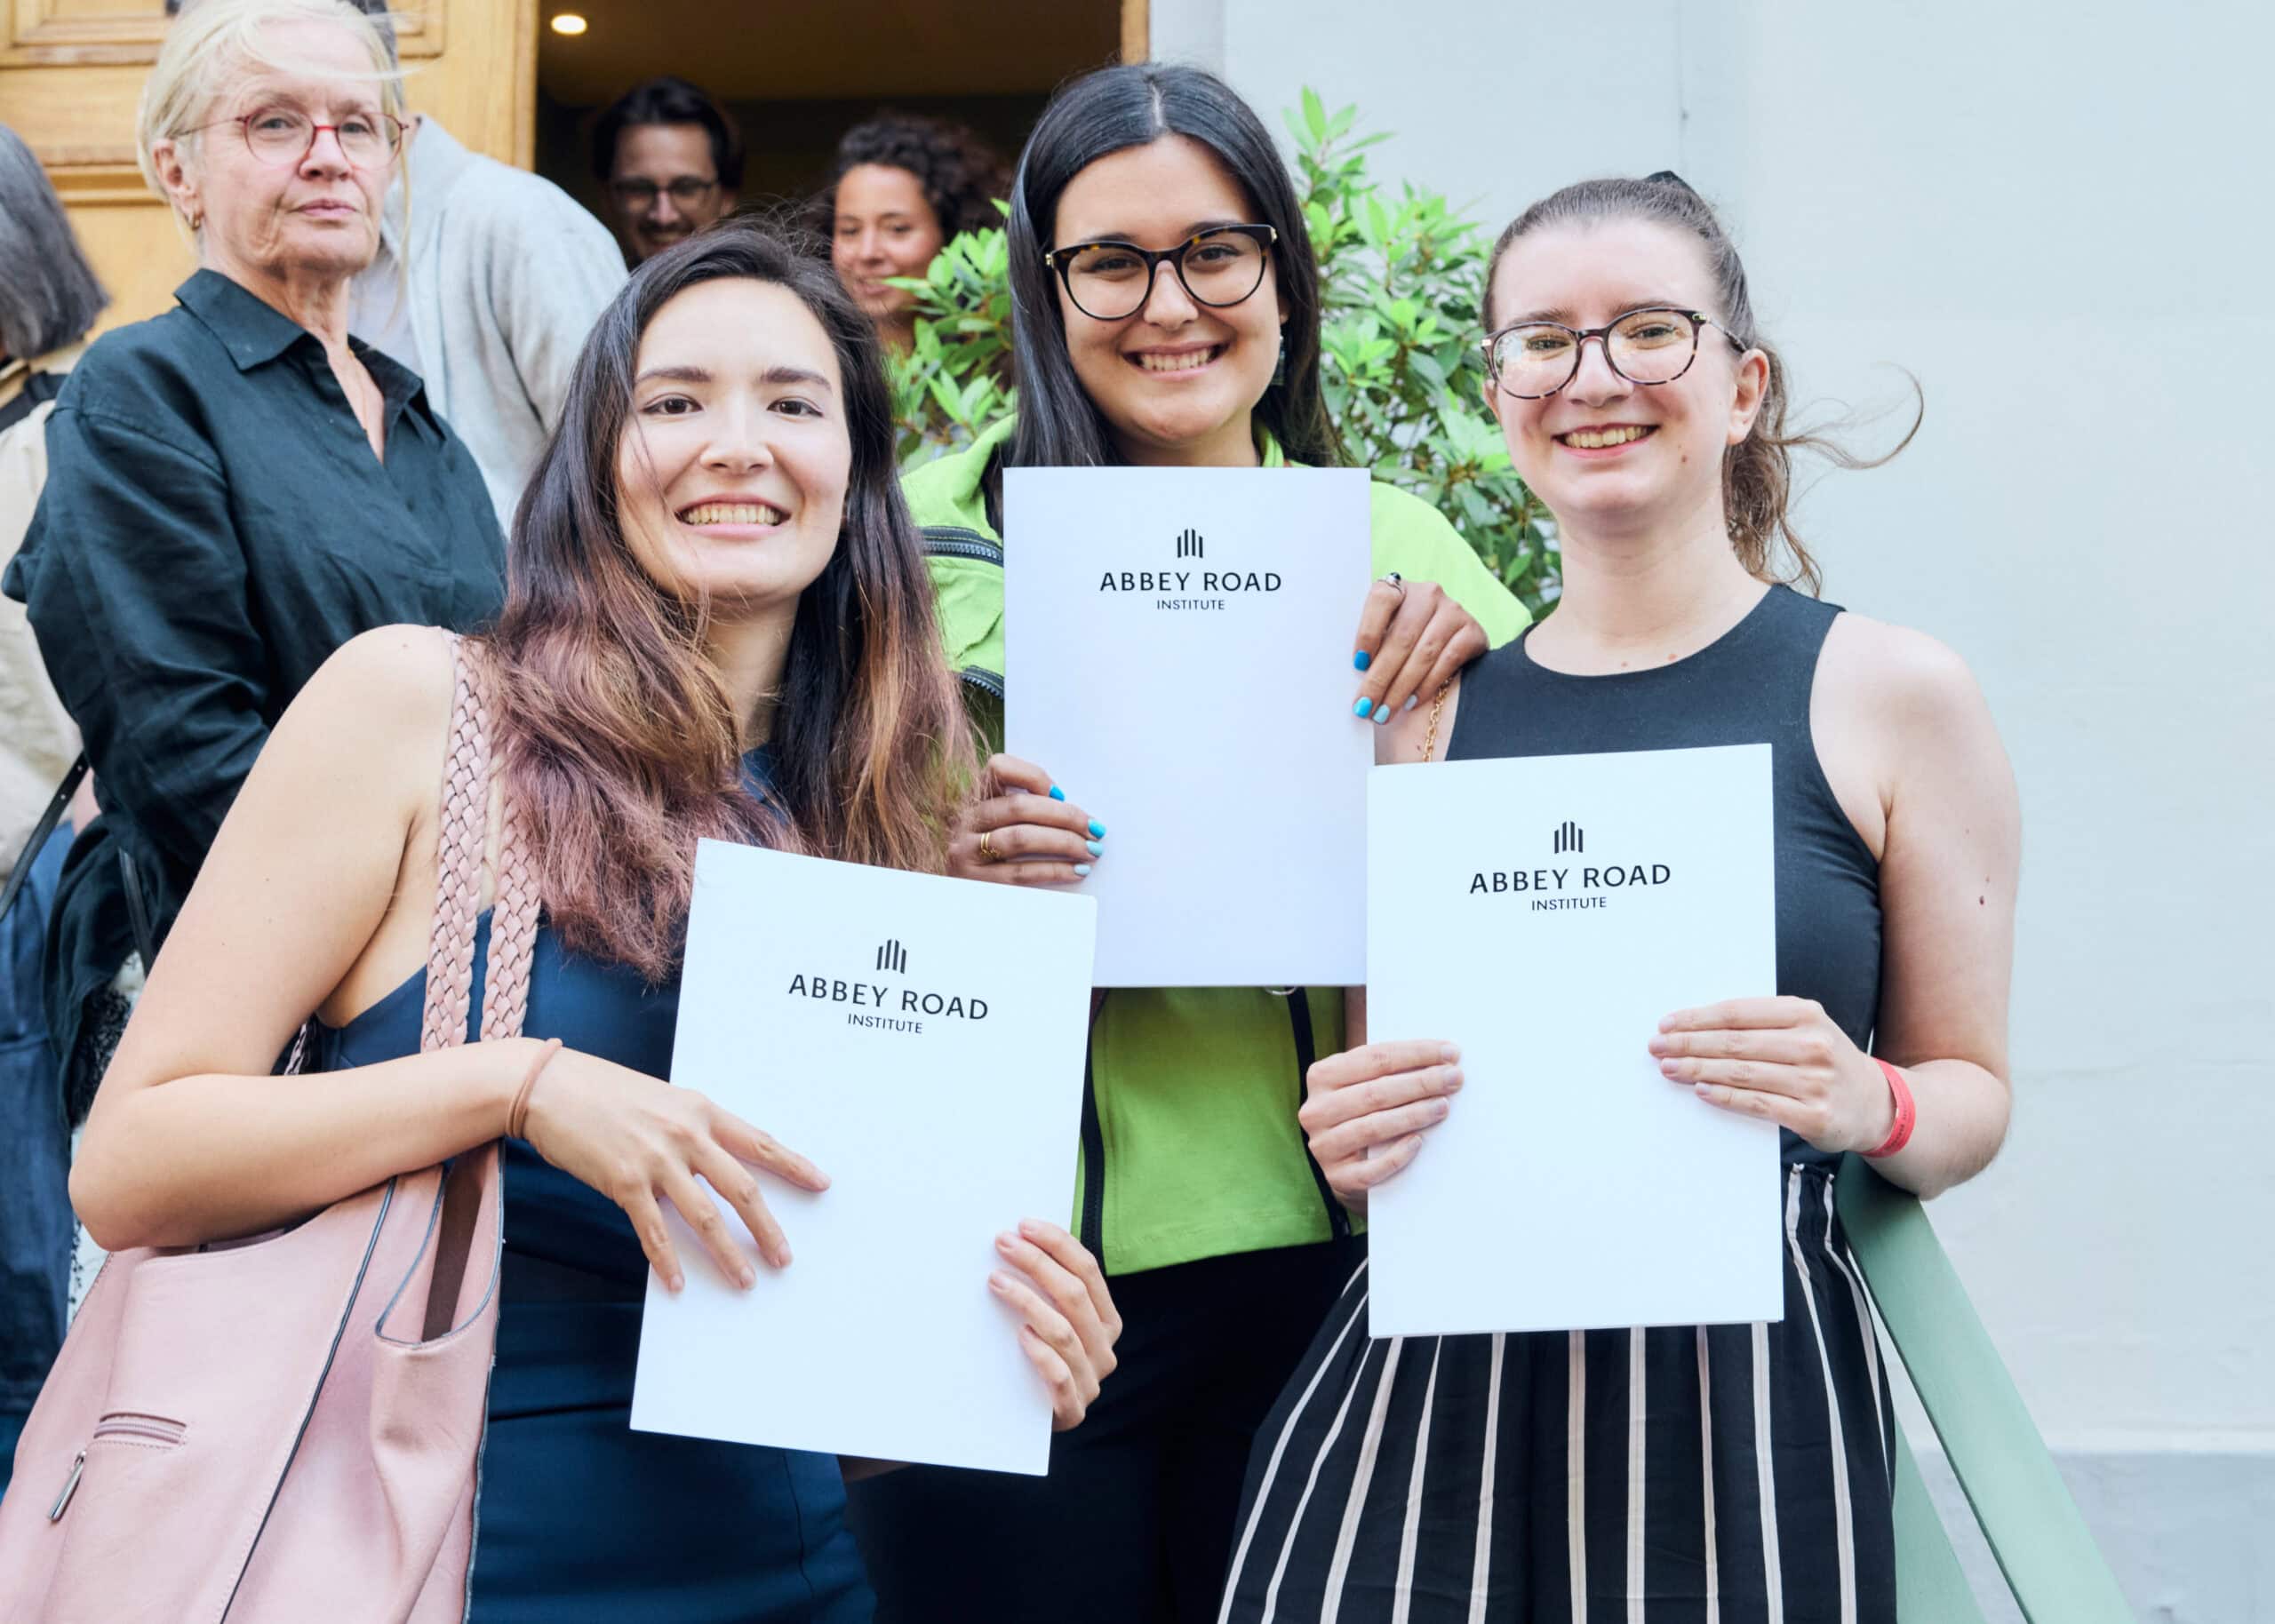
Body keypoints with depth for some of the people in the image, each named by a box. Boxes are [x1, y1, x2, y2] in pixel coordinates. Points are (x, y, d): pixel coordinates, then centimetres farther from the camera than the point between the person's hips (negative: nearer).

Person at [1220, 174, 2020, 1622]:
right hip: (1427, 1393, 2)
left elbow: (1973, 1090, 7)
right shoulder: (1433, 711, 9)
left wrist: (1870, 1105, -15)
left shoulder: (1890, 692, 2)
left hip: (1748, 1395, -2)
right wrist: (1349, 1135, -6)